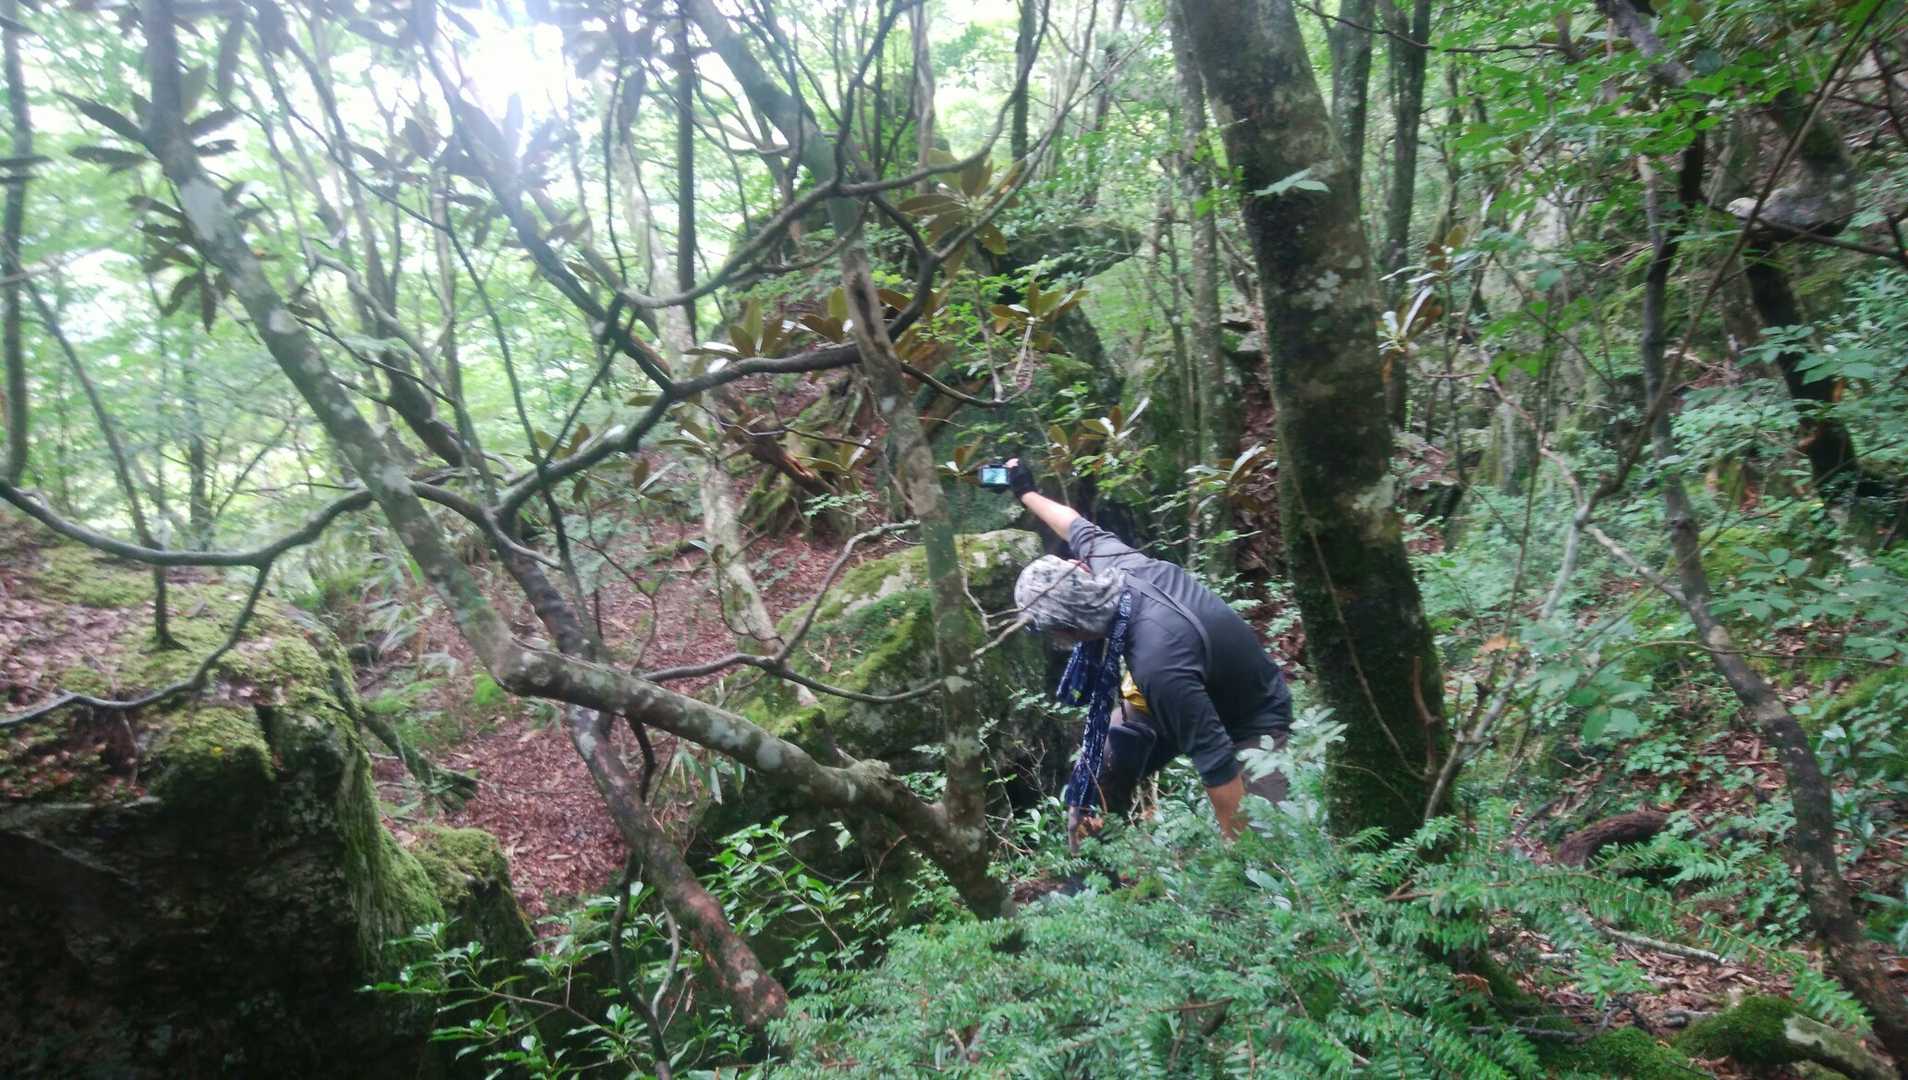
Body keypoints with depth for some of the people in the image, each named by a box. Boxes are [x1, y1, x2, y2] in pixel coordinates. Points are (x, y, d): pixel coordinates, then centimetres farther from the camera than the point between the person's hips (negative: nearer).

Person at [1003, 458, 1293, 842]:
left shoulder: (1158, 663, -43)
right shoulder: (1110, 563, -22)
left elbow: (1214, 757, -35)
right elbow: (1079, 528, 2)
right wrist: (1027, 493, 19)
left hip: (1251, 722, -8)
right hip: (1200, 694, 8)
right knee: (1097, 768, 7)